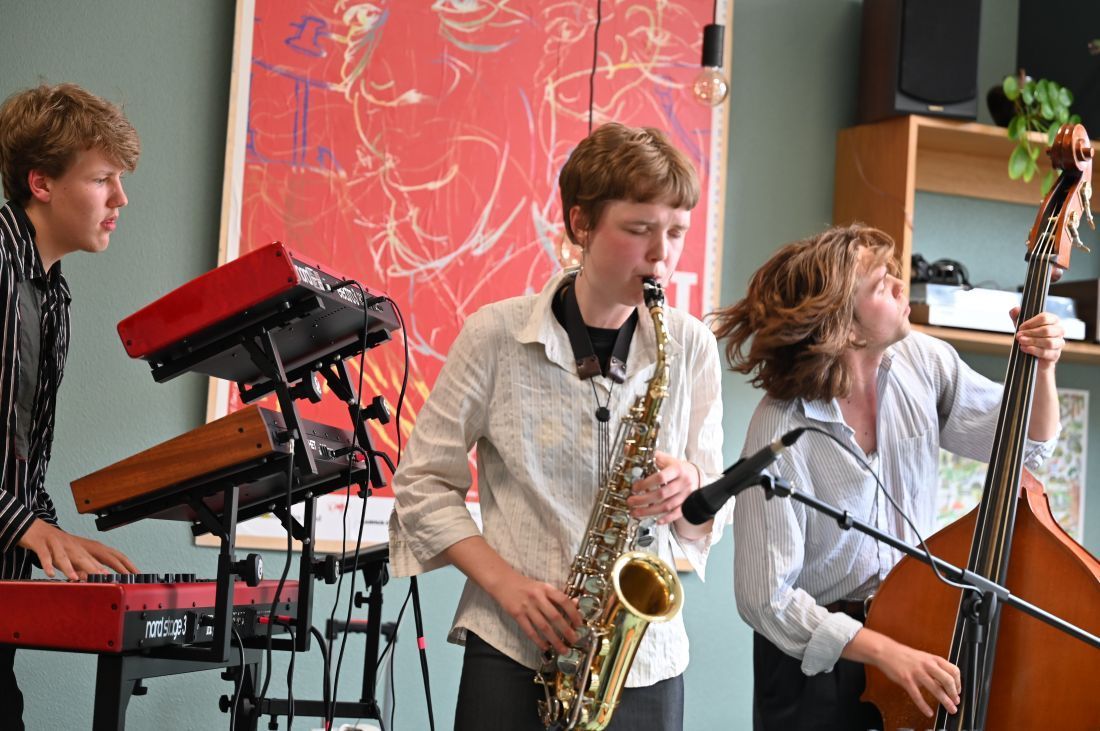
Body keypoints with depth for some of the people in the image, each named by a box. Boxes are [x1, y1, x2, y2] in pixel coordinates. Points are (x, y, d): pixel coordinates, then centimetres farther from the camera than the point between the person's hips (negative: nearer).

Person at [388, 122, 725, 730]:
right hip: (512, 652, -2)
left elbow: (710, 518, 10)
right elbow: (422, 482, 1)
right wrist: (505, 581, -11)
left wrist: (689, 487, -14)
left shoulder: (691, 347, 5)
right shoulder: (497, 335, -3)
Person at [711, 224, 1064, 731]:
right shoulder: (781, 433, -23)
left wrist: (1041, 369, -12)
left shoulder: (923, 363, -6)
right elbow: (766, 599, -21)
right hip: (815, 661, -4)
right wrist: (885, 652, -29)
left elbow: (1026, 443, 8)